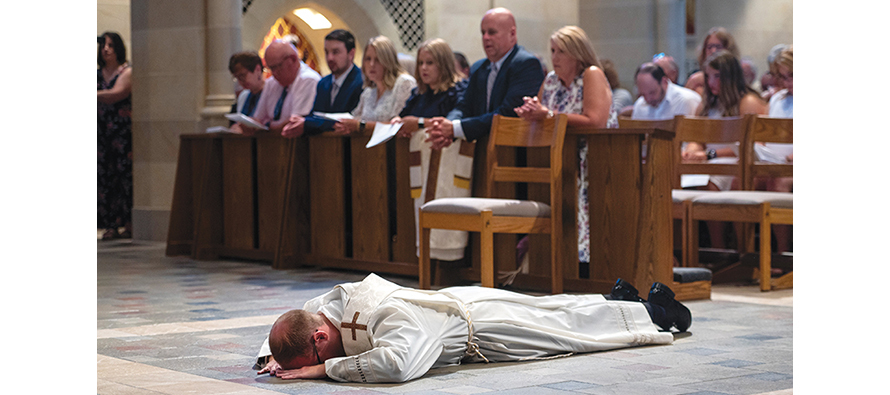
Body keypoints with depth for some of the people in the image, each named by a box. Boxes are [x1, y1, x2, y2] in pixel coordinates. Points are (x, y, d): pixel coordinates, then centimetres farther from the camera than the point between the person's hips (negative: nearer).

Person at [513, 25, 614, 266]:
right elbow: (536, 114, 19)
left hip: (591, 163, -6)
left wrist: (549, 115, -17)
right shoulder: (551, 80, 15)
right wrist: (531, 113, -7)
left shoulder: (592, 75, -6)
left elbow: (595, 122, -19)